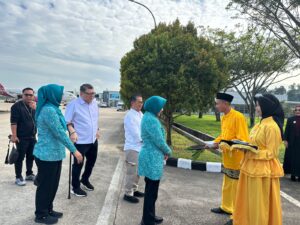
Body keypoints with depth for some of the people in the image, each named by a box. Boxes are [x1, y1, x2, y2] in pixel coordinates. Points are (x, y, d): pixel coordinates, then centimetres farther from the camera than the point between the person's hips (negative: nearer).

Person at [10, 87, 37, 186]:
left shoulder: (34, 106, 12)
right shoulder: (17, 106, -8)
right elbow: (13, 121, -14)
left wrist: (35, 108, -11)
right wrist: (14, 135, -20)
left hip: (32, 137, 6)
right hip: (21, 137, -6)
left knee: (31, 156, 14)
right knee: (20, 157, 0)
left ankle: (29, 174, 27)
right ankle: (18, 177, 10)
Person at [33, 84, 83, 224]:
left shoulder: (52, 108, 9)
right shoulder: (49, 110, -21)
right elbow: (59, 133, -24)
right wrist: (74, 150, -21)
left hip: (54, 153, 9)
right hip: (47, 155, -9)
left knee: (52, 184, 19)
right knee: (45, 185, 6)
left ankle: (48, 210, 35)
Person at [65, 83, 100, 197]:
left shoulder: (94, 102, 5)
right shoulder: (73, 104, -15)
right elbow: (67, 121, -15)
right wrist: (72, 132, -29)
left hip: (93, 139, 7)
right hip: (80, 141, -7)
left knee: (91, 161, 21)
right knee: (78, 164, 5)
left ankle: (85, 179, 44)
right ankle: (75, 187, 23)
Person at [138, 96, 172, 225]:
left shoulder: (148, 117, 11)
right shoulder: (151, 119, -21)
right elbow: (159, 140, -21)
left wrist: (163, 151, 9)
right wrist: (168, 151, -3)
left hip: (151, 156, 10)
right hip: (152, 158, -10)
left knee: (150, 190, 20)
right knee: (151, 191, 2)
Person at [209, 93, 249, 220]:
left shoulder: (238, 117, -18)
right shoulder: (224, 118, 8)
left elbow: (242, 139, -20)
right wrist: (215, 142, 2)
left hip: (236, 158, -8)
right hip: (227, 157, 8)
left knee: (236, 186, 4)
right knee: (227, 184, 20)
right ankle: (226, 207, 36)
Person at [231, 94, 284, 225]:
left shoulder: (272, 126, -18)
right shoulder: (261, 124, 10)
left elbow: (271, 153, -18)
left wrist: (250, 151, -24)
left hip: (263, 170, -9)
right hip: (253, 167, 9)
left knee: (260, 203, 6)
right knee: (251, 202, 17)